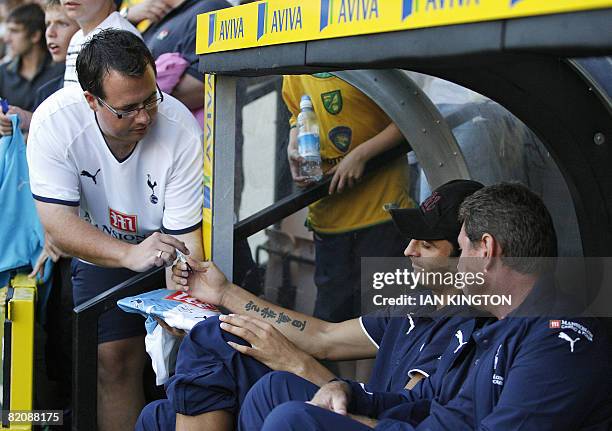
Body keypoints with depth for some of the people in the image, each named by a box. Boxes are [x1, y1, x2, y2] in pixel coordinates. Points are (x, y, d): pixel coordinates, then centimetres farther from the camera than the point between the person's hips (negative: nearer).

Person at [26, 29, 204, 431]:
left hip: (164, 246, 0)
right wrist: (129, 254, -43)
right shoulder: (54, 122, -27)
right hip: (101, 249, 0)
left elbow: (185, 237, -27)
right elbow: (58, 224, -28)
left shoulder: (181, 131, -30)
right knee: (115, 360, -11)